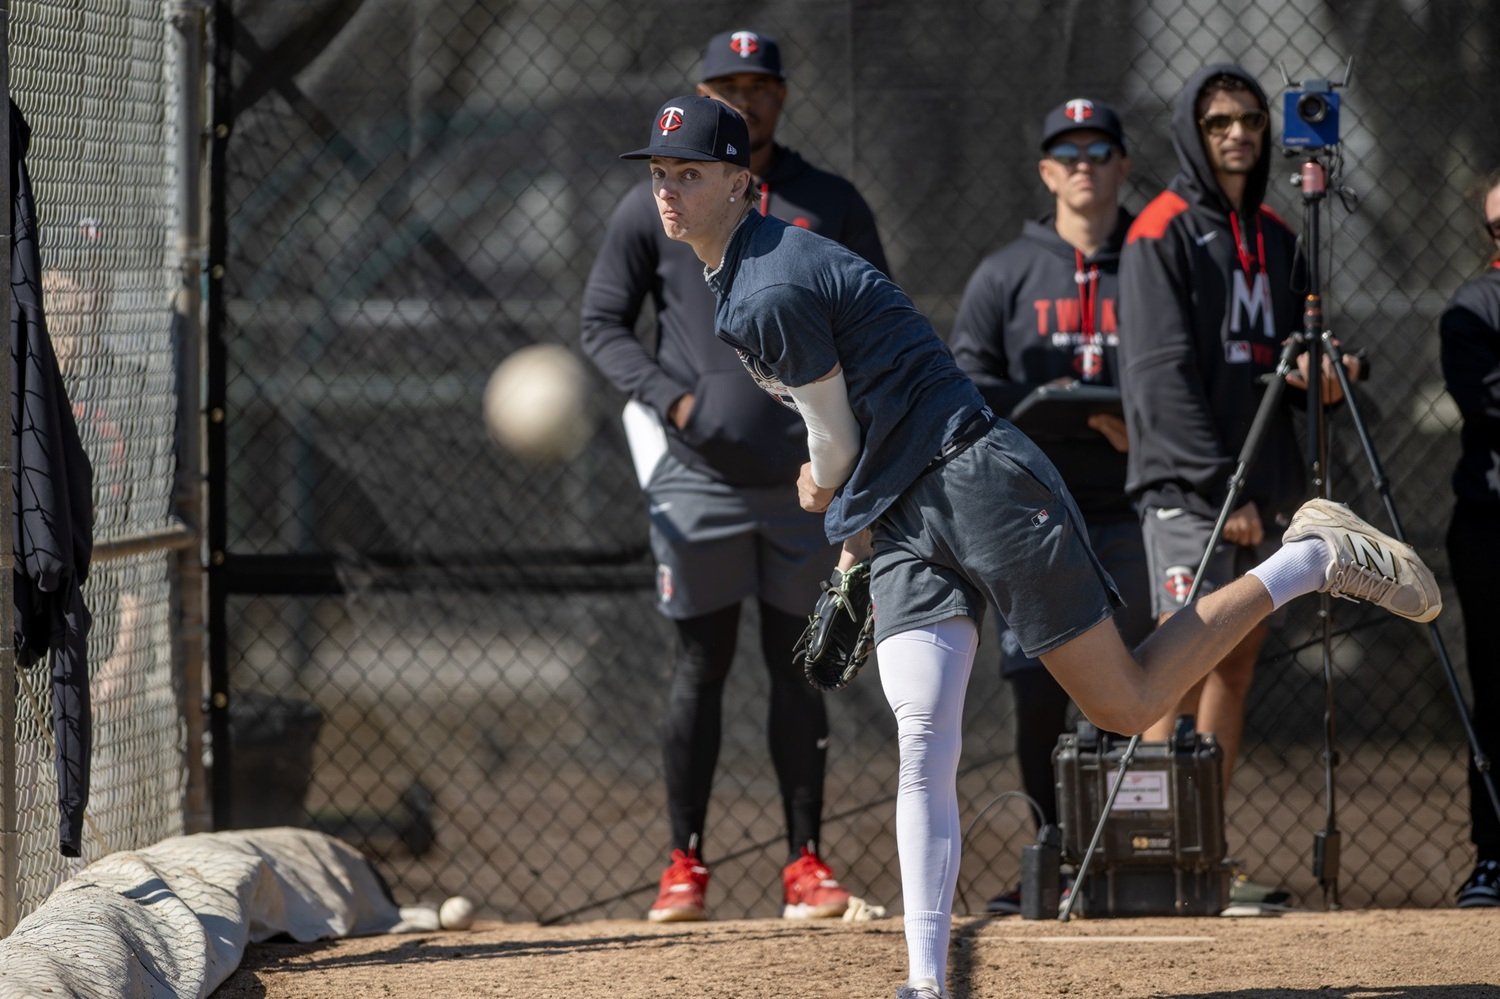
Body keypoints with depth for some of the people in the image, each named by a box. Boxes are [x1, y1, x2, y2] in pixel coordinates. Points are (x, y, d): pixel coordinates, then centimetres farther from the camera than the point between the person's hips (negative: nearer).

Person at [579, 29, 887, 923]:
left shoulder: (831, 205, 8)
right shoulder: (656, 205, 5)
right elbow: (604, 323, 7)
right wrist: (669, 399, -8)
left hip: (805, 479, 1)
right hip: (698, 478, -1)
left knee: (799, 667, 4)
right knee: (701, 666, 0)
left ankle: (806, 863, 8)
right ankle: (686, 864, 5)